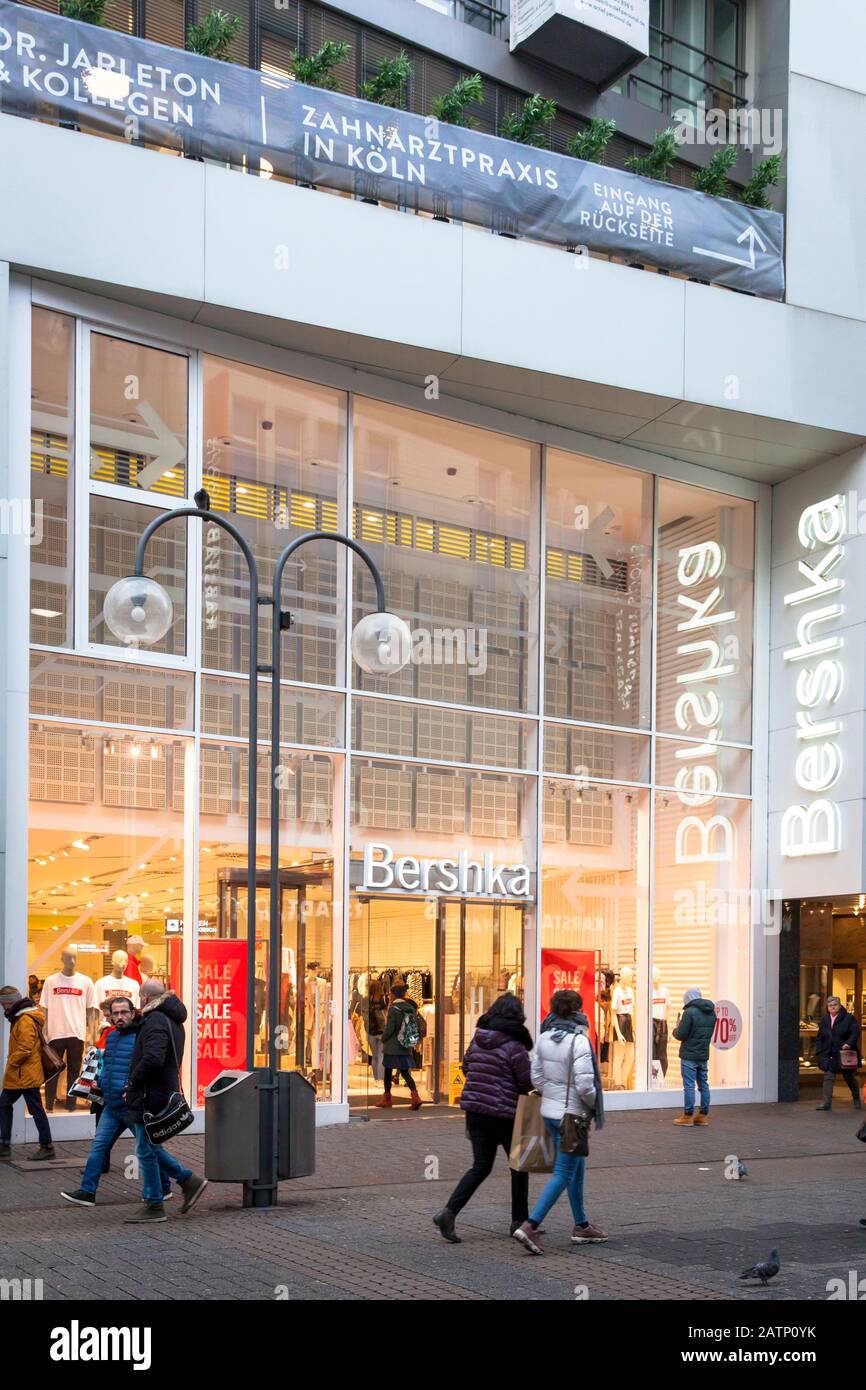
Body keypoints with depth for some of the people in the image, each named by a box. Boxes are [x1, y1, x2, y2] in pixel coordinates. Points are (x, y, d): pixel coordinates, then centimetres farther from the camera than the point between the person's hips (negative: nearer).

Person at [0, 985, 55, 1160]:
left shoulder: (25, 1021, -18)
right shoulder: (19, 1018, 14)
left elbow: (25, 1048, -25)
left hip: (26, 1074, -11)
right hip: (18, 1075, 11)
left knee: (36, 1109, -3)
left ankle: (47, 1147, 4)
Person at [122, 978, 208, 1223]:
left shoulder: (155, 1021, -16)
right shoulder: (173, 1020, 17)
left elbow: (153, 1059, -30)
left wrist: (132, 1083, -16)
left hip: (150, 1097, -10)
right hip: (166, 1091, 10)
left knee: (146, 1152, 0)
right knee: (150, 1148, 19)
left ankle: (153, 1206, 6)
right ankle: (188, 1180, 18)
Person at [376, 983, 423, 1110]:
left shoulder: (393, 1009, -14)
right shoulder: (411, 1008, 4)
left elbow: (389, 1029, -18)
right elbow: (419, 1028, 6)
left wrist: (383, 1039, -1)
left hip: (392, 1047, -6)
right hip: (406, 1048, 6)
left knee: (388, 1072, 11)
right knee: (405, 1073, 9)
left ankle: (387, 1099, 21)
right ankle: (416, 1097, -10)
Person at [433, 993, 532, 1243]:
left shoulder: (477, 1041, 5)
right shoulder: (514, 1046, -14)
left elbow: (466, 1068, 16)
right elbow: (528, 1083, -10)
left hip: (475, 1110, 6)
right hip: (504, 1114, -6)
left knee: (480, 1166, 11)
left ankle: (448, 1211, -6)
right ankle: (519, 1221, 21)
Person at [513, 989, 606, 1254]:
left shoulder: (544, 1038, 2)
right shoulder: (579, 1041, -20)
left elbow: (536, 1076, 6)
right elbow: (585, 1084, -22)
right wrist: (594, 1105, -4)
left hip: (549, 1111, 8)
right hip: (572, 1114, -8)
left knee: (577, 1169, 20)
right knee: (563, 1174, -2)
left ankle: (581, 1226, 29)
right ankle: (530, 1226, -9)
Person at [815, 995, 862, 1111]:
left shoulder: (848, 1018, -5)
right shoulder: (825, 1020, 9)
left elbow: (855, 1032, -13)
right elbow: (820, 1038, 12)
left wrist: (849, 1043, -28)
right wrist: (818, 1052, 5)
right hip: (829, 1056, 3)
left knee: (850, 1078, 12)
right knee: (828, 1078, -6)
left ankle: (857, 1100, 34)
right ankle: (826, 1102, -8)